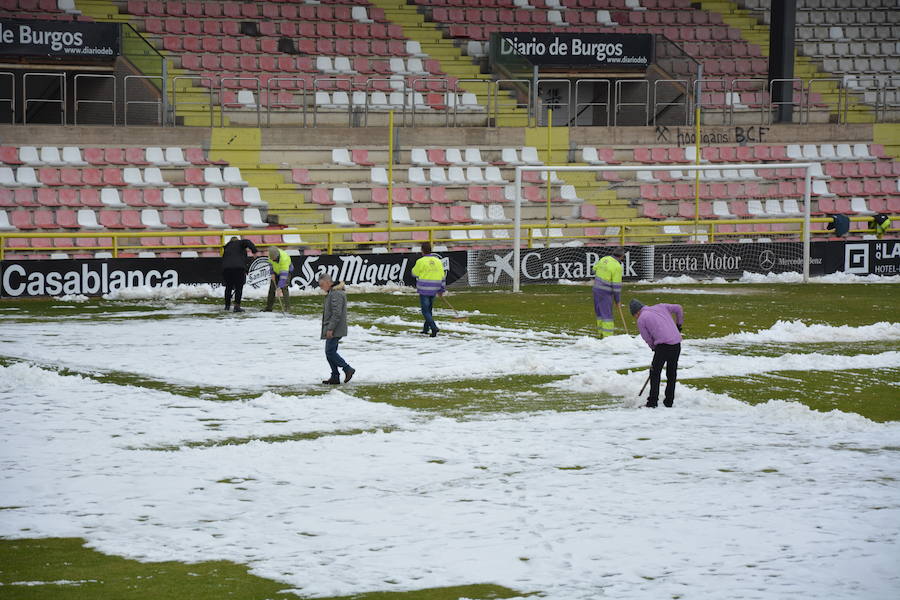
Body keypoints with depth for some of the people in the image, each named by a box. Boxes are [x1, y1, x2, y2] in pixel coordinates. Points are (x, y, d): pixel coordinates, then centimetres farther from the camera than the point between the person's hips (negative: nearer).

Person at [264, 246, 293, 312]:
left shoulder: (284, 259, -42)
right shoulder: (271, 254, -24)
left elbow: (283, 275, -44)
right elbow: (271, 263, 0)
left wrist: (279, 287, -47)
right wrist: (272, 273, -9)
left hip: (286, 271, -6)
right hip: (276, 271, 6)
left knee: (284, 288, -22)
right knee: (272, 288, 3)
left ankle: (287, 307, -17)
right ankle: (268, 307, 11)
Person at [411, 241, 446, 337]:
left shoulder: (421, 262, -13)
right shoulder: (438, 261, 4)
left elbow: (414, 273, 0)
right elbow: (442, 276, 9)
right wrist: (441, 289, 18)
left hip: (424, 290, -6)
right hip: (434, 290, 6)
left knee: (425, 311, -2)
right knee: (429, 309, 21)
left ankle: (434, 328, -19)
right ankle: (426, 328, 32)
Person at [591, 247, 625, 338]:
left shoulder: (604, 259, 3)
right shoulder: (617, 267, -16)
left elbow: (595, 269, 19)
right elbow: (617, 285, -15)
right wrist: (618, 300, -5)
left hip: (596, 289, 7)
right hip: (606, 293, -7)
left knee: (600, 312, 16)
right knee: (607, 314, -3)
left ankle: (601, 334, 23)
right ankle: (607, 336, -4)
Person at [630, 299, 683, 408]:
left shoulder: (641, 320, 4)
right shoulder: (659, 307, 18)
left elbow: (648, 339, 6)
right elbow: (678, 308, 16)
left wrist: (654, 348, 24)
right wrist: (679, 324, 28)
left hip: (663, 345, -5)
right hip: (677, 343, 5)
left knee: (655, 373, 6)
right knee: (672, 374, 16)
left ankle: (652, 402, 3)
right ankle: (669, 401, 19)